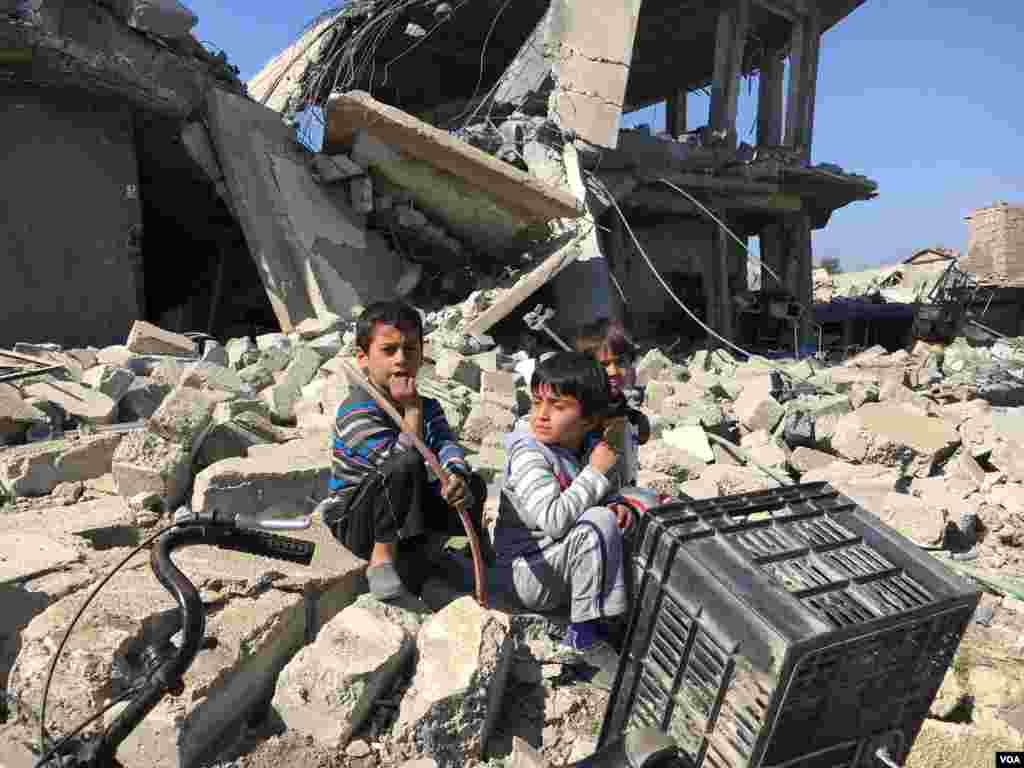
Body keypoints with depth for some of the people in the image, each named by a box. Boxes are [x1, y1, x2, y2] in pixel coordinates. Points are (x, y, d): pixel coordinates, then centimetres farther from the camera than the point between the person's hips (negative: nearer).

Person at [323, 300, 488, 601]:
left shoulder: (427, 405, 3)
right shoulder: (356, 411, -20)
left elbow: (446, 444, -14)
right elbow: (401, 458, -28)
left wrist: (457, 477, -35)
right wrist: (413, 409, -24)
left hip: (401, 509, 7)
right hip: (354, 520, -7)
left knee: (474, 486, -9)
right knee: (407, 465, -34)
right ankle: (382, 558, -22)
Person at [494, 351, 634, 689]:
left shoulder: (589, 445, 1)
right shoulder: (528, 454, -22)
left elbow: (603, 497, 17)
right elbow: (553, 520, -34)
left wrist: (616, 506, -7)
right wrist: (596, 472, -27)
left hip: (566, 564, 8)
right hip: (531, 571, -8)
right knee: (599, 523, -27)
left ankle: (605, 620, -1)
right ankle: (584, 635, -16)